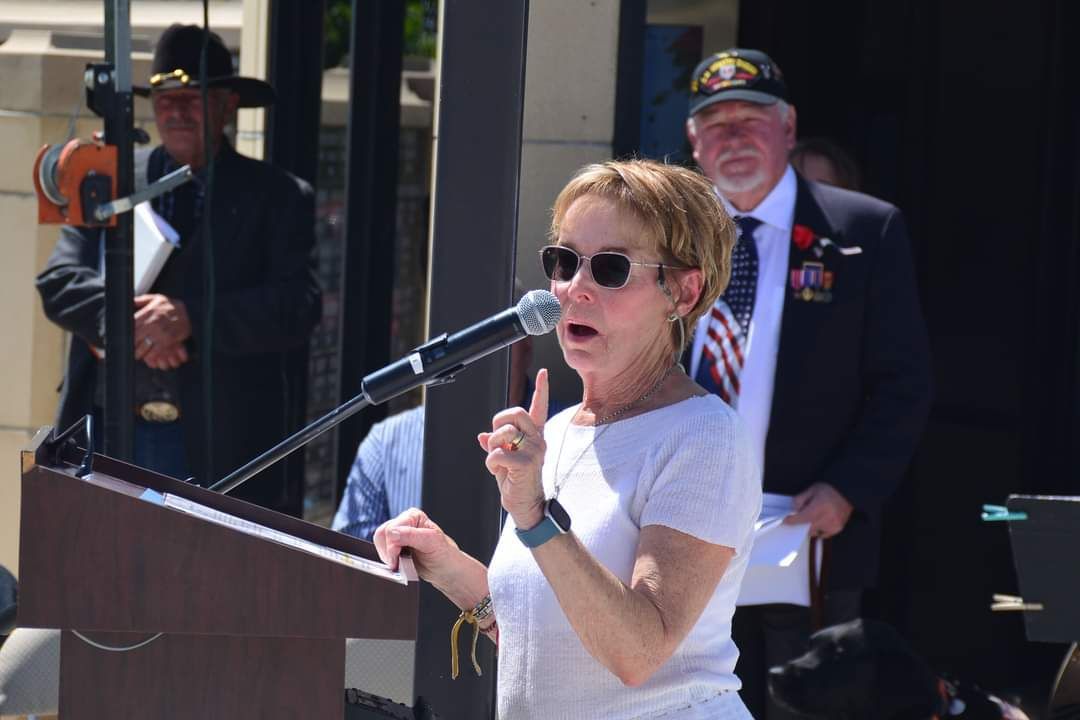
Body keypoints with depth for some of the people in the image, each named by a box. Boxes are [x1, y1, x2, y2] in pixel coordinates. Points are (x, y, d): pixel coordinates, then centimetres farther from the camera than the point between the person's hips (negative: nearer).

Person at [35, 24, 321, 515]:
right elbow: (58, 282, 6)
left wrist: (190, 318, -17)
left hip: (218, 440, -2)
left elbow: (299, 307, -5)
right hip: (109, 432, 2)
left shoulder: (278, 197, 6)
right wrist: (123, 316, -15)